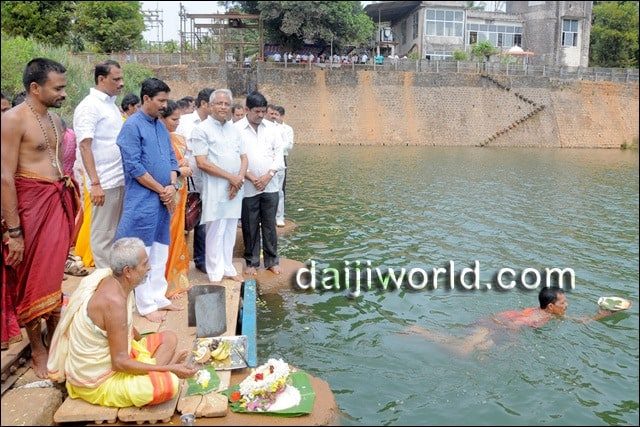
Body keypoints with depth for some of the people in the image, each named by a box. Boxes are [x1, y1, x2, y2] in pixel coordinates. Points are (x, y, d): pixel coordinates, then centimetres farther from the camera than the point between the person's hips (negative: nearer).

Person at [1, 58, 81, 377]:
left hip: (59, 203, 7)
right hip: (31, 205, -7)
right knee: (32, 282, 5)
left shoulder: (54, 119, 11)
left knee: (54, 276, 16)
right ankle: (37, 350, 20)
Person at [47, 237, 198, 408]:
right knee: (169, 383, -27)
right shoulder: (114, 301, -30)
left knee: (169, 338, 10)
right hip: (97, 382, -10)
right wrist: (168, 369, -24)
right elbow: (120, 363, -27)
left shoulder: (113, 281, -3)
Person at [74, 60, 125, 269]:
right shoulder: (89, 106, -9)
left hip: (120, 179, 8)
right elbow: (85, 146, -16)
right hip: (105, 182, -8)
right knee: (103, 235, 2)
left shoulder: (112, 104, 14)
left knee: (116, 232, 15)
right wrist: (95, 183, -22)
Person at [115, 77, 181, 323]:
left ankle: (158, 297, 24)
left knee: (160, 250, 13)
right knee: (142, 253, 0)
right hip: (143, 200, -8)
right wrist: (161, 190, -12)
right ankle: (146, 305, 9)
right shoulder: (132, 126, -10)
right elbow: (133, 167, -16)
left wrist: (172, 186, -4)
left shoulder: (161, 126, 14)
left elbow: (171, 159, 14)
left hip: (165, 199, 8)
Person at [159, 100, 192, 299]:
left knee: (177, 235, 15)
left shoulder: (178, 139, 9)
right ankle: (166, 284, 12)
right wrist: (178, 170, -15)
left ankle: (177, 278, 28)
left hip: (179, 192, 7)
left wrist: (185, 168, -1)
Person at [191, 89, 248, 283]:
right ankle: (215, 273, 10)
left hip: (235, 187, 6)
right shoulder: (202, 129, -6)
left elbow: (243, 157, 14)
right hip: (215, 188, -6)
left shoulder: (234, 129, 13)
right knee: (216, 231, 0)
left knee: (230, 230, 12)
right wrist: (230, 177, -13)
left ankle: (227, 268, 23)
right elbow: (202, 163, -13)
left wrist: (240, 178, -5)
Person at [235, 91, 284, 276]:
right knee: (250, 227, 6)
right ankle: (252, 262, 19)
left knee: (269, 225, 9)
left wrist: (268, 176, -7)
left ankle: (272, 261, 20)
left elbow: (279, 155, 5)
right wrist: (251, 177, -13)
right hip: (248, 188, -2)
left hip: (270, 185, 3)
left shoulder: (272, 129, 6)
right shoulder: (236, 129, -4)